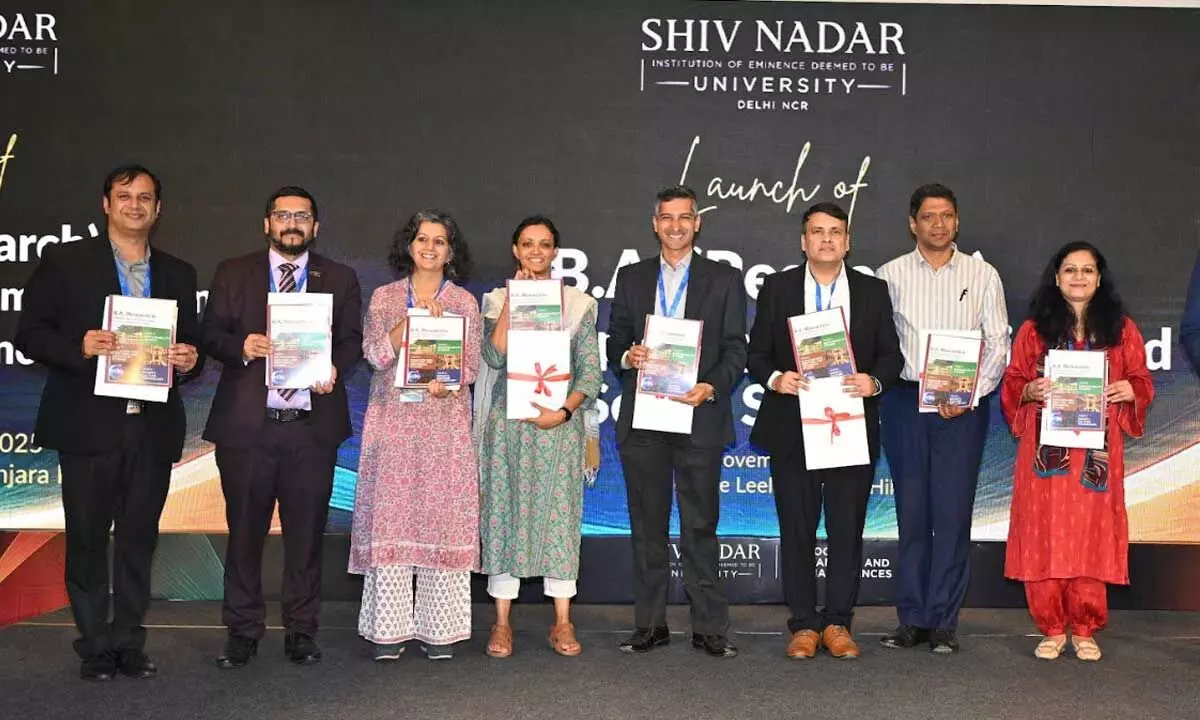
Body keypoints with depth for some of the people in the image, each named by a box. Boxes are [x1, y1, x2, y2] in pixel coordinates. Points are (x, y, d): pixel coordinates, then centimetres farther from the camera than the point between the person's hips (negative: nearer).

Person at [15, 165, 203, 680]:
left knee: (139, 540, 9)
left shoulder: (178, 274, 13)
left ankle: (129, 643, 19)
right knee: (87, 540, 5)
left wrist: (189, 361, -7)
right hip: (89, 425, -3)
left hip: (153, 429, 3)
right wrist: (79, 347, -19)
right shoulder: (65, 262, 2)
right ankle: (95, 647, 17)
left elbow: (190, 345, 16)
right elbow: (29, 334, -1)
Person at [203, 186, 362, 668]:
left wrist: (336, 368, -11)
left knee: (306, 534, 6)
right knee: (244, 531, 6)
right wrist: (242, 347, -14)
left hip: (313, 425, 0)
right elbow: (211, 334, 6)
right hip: (246, 424, 0)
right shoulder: (233, 274, 9)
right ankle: (243, 631, 18)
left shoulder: (340, 279, 10)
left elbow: (352, 340, 9)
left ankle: (301, 631, 18)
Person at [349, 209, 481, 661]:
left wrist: (447, 384, -16)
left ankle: (438, 628, 6)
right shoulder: (384, 298, 10)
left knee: (443, 517, -2)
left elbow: (472, 364, 4)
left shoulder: (464, 302, 10)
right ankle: (389, 628, 5)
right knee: (391, 516, -2)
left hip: (445, 422, 0)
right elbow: (376, 354, -2)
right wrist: (414, 316, -13)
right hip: (393, 419, 0)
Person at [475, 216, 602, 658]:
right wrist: (513, 301, -10)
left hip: (559, 422, 0)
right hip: (507, 422, 0)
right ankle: (502, 622, 10)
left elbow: (590, 371, 3)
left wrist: (564, 411, -12)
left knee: (560, 514, 1)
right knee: (504, 512, 2)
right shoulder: (498, 299, 7)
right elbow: (495, 356, -9)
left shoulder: (578, 303, 7)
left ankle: (562, 623, 10)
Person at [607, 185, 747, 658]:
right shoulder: (631, 277, 13)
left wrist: (711, 387, -16)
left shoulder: (724, 279, 7)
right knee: (647, 526, 8)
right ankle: (650, 625, 16)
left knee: (701, 527, 1)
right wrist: (626, 357, -10)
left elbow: (736, 350, 1)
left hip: (699, 418, -2)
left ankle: (709, 628, 9)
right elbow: (615, 341, 13)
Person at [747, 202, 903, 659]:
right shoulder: (776, 288, 5)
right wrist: (774, 378, -16)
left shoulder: (873, 291, 7)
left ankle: (837, 623, 17)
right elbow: (757, 353, 4)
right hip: (792, 429, 0)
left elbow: (891, 355, 6)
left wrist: (875, 381, -14)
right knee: (796, 531, 5)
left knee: (847, 530, 5)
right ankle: (803, 625, 15)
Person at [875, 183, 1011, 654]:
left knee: (953, 513, -2)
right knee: (911, 512, 5)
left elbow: (998, 342, 3)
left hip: (963, 406, 0)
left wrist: (970, 395, -8)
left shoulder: (982, 275, 7)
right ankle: (912, 619, 13)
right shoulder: (891, 275, 7)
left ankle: (944, 622, 6)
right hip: (905, 400, 1)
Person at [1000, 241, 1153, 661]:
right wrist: (1030, 391, -11)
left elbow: (1143, 383, 11)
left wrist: (1129, 390, -11)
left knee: (1092, 535, 0)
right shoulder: (1034, 329, 9)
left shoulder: (1120, 328, 10)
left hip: (1096, 451, 0)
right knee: (1044, 536, -2)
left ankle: (1085, 630, 13)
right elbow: (1011, 383, 9)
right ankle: (1052, 629, 10)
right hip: (1046, 451, 0)